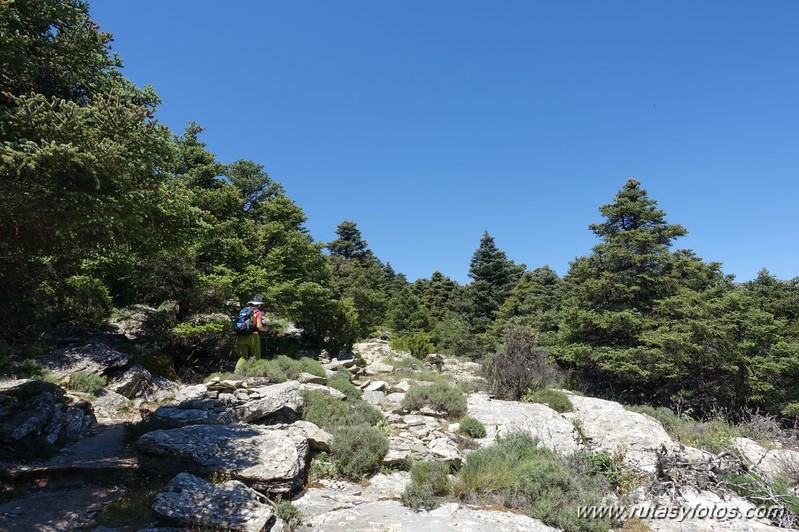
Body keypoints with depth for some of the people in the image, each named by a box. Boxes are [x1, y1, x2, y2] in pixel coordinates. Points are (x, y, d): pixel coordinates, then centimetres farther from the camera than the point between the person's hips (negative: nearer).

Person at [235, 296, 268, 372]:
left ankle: (237, 371, -14)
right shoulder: (258, 312, 1)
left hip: (240, 337, 5)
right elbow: (259, 326, -11)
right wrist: (265, 328, 8)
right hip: (252, 336, -5)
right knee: (256, 357, 11)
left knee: (243, 357, 7)